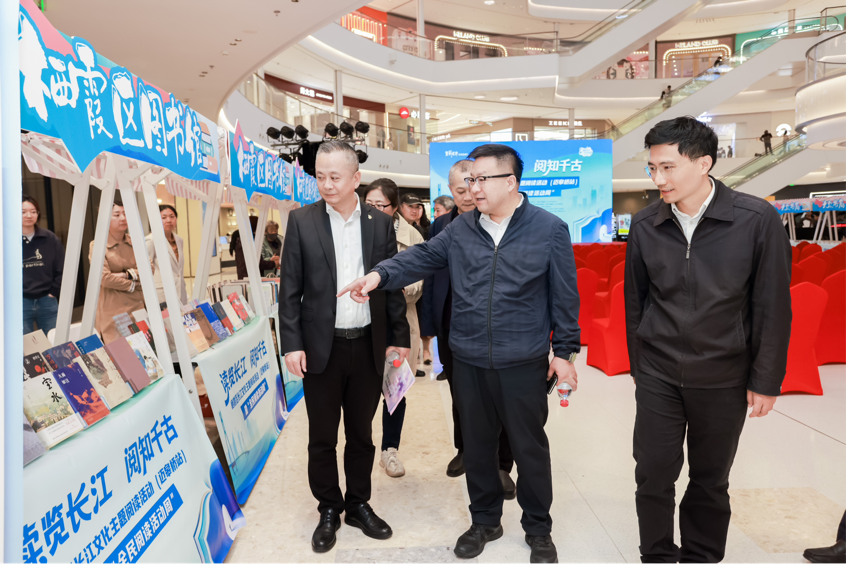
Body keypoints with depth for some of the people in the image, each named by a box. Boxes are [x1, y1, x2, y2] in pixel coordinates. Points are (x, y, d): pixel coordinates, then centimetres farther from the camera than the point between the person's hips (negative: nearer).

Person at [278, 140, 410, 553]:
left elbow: (393, 284, 5)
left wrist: (399, 337, 3)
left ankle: (359, 505, 34)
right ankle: (329, 510, 30)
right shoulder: (301, 221, -2)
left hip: (368, 346, 1)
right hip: (321, 348, -1)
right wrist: (291, 344, -8)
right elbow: (290, 288, -2)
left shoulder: (381, 223, 1)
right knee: (322, 438, 11)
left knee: (361, 434, 15)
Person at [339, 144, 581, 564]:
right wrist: (380, 275, -21)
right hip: (469, 362, 4)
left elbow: (564, 296, -3)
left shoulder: (549, 229, -6)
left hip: (524, 364, -3)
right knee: (476, 444, 17)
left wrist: (565, 351, -3)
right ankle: (485, 520, 39)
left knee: (530, 447, 11)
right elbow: (422, 257, -4)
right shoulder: (461, 229, 4)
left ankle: (538, 528, 34)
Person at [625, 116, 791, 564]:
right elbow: (635, 303, 4)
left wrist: (765, 380, -4)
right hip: (658, 376, 2)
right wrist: (639, 366, 9)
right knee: (653, 476, 6)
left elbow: (773, 308, -6)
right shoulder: (645, 225, -5)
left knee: (710, 481, 14)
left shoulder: (757, 220, -12)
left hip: (723, 379, -1)